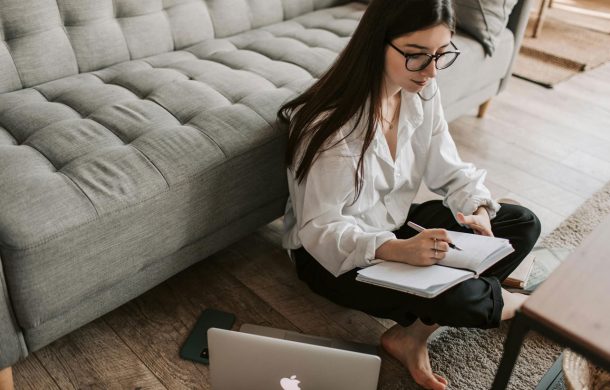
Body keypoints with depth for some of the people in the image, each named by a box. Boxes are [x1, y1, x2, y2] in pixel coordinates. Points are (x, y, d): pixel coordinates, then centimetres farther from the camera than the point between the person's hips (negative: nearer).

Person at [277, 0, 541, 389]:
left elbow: (448, 168, 2)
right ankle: (505, 303, 11)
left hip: (396, 223, 8)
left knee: (524, 224, 1)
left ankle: (413, 333, -11)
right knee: (454, 296, -31)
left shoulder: (422, 92, -6)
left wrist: (478, 208, -18)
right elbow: (320, 228, -25)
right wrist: (396, 249, -40)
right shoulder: (332, 123, -28)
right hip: (334, 252, -8)